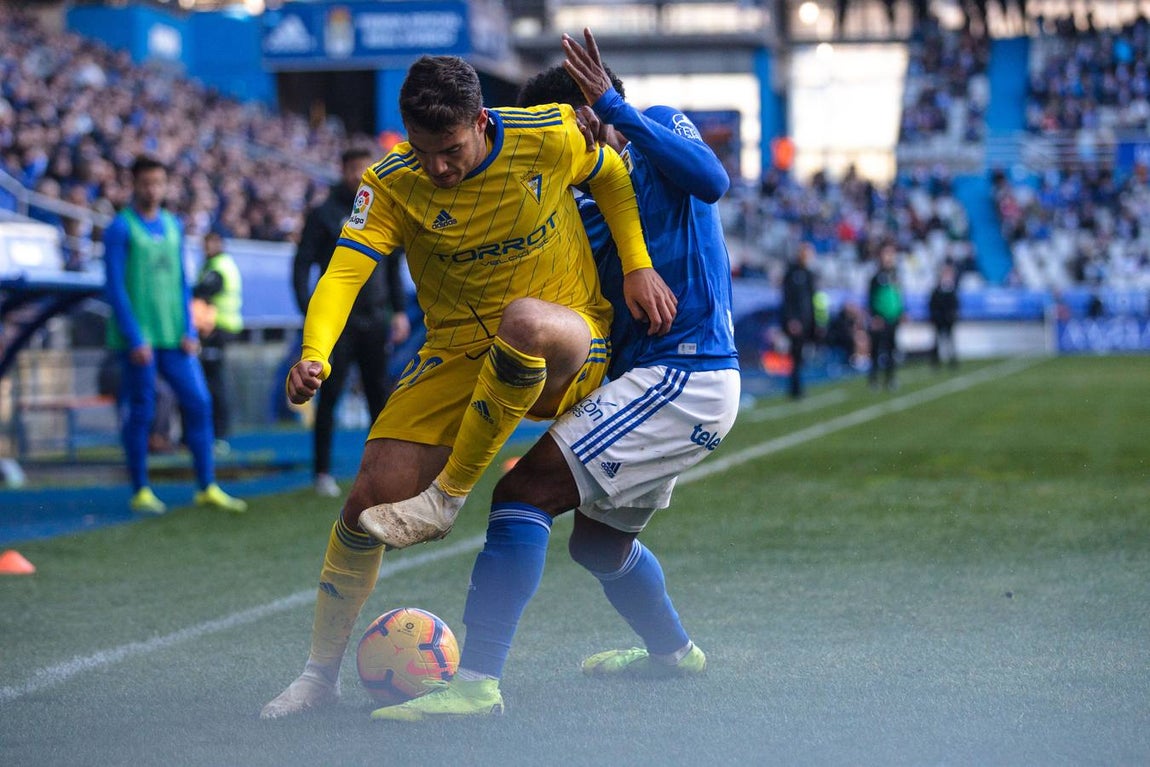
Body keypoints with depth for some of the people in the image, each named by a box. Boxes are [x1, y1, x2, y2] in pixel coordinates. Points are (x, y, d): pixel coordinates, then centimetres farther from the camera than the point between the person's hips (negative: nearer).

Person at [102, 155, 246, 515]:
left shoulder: (173, 226, 13)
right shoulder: (121, 229, -5)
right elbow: (115, 288, -9)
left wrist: (188, 330, 5)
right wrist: (135, 339, -14)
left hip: (174, 337, 5)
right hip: (138, 340, -5)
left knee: (199, 403, -1)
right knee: (141, 413, -1)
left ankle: (207, 488, 5)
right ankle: (140, 492, 9)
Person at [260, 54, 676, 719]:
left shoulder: (549, 137, -13)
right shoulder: (392, 184, -12)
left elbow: (612, 177, 8)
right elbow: (344, 271, -24)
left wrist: (638, 266, -2)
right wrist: (314, 355, -42)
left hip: (570, 348, -2)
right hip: (460, 353, 2)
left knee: (524, 319, -41)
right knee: (372, 494, -11)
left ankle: (447, 497, -23)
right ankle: (322, 673, 9)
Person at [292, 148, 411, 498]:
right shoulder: (323, 215, -1)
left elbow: (393, 267, 19)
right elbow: (302, 265, -3)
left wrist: (399, 310, 11)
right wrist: (310, 313, -13)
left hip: (375, 320, 4)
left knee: (379, 396, 5)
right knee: (330, 396, -3)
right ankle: (322, 472, 2)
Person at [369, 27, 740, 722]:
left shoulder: (660, 126, -4)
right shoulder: (584, 210, 16)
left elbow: (712, 180, -26)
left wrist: (615, 106, -26)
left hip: (682, 374, -10)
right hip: (676, 382, 10)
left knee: (524, 491, -20)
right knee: (599, 541, 28)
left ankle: (478, 682, -27)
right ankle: (673, 651, 52)